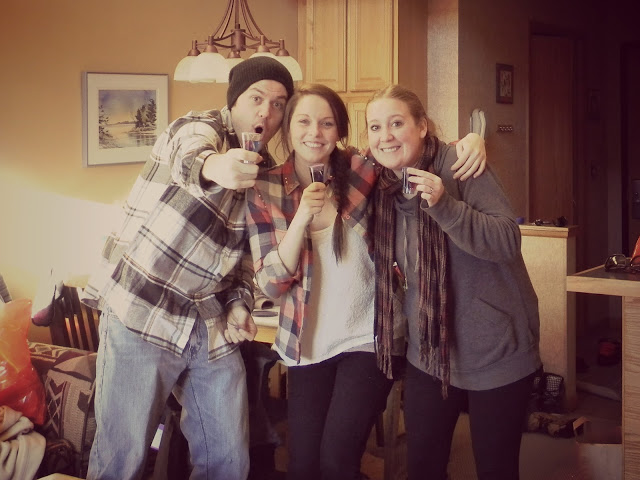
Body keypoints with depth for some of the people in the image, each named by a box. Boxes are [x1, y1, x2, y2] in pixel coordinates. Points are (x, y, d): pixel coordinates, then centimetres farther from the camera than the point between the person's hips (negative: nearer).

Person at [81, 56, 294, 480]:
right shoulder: (199, 127, -8)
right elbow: (189, 155, -34)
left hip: (213, 329, 6)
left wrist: (240, 302, 1)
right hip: (142, 314, -6)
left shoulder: (264, 172, 12)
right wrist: (211, 166, -58)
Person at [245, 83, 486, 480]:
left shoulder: (361, 169, -7)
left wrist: (468, 141, -16)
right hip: (308, 345, 2)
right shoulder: (266, 190, -5)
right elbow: (271, 283, -9)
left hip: (369, 339, -1)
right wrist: (302, 217, -23)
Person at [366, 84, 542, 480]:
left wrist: (445, 205, -35)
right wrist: (392, 274, -1)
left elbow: (508, 241, -25)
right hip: (428, 352, 6)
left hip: (496, 351, -5)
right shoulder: (384, 188, 4)